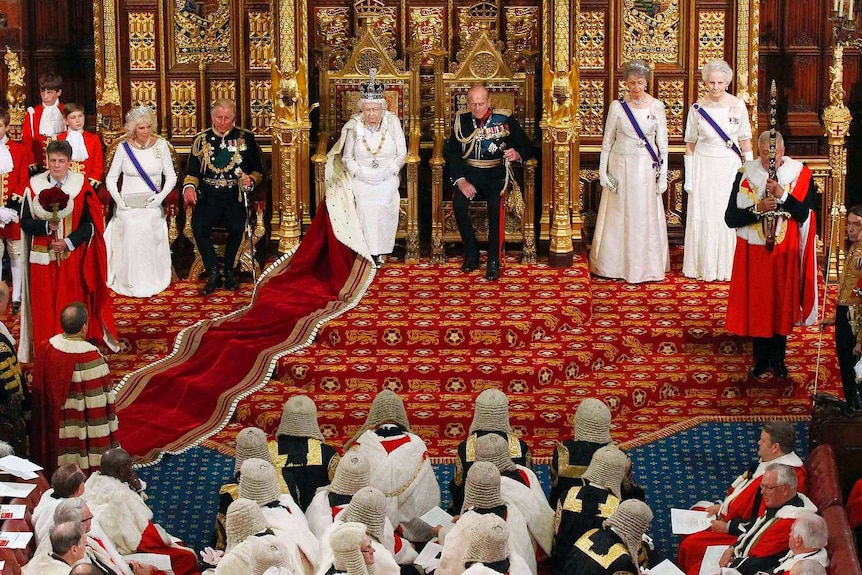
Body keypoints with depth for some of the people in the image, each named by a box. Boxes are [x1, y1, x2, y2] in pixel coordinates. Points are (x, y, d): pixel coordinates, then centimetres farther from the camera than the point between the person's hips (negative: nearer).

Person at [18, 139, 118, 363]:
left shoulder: (81, 187, -2)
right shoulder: (34, 187, 0)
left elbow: (90, 224, -3)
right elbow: (25, 222, 0)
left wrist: (69, 241, -15)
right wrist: (47, 225, -18)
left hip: (72, 258, -1)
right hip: (43, 258, 1)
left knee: (73, 303, 3)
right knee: (45, 307, 3)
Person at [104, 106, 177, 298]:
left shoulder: (161, 145, 5)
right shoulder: (124, 147, 6)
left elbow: (171, 176, 7)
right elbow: (111, 177, 11)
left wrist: (161, 195, -10)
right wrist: (117, 198, -7)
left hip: (152, 204, 0)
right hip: (128, 203, 0)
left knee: (147, 225, -27)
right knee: (130, 226, -26)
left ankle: (150, 281, -17)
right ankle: (129, 282, -17)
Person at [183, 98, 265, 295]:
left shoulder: (245, 138, 11)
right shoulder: (201, 139, 14)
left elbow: (258, 171, 11)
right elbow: (192, 171, 13)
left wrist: (251, 180, -11)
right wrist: (189, 187, -8)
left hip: (235, 196, -1)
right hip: (209, 195, 1)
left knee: (237, 227, -29)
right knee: (198, 226, -27)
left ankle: (229, 270, -4)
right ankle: (213, 273, -14)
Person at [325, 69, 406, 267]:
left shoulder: (392, 122, -3)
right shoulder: (354, 126, -3)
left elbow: (401, 154, 2)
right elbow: (347, 158, 4)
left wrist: (387, 173, -11)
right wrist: (361, 174, -11)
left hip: (387, 176, 0)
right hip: (361, 176, 0)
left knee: (384, 199, -20)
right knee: (365, 201, -22)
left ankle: (380, 249, -8)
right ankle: (369, 250, -13)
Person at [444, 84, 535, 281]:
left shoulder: (505, 119, 3)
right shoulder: (461, 120, 7)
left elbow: (527, 148, 5)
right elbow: (451, 152, 1)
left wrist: (518, 155, -21)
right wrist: (461, 181, -15)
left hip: (496, 175, -2)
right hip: (468, 174, 2)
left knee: (496, 205, -33)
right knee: (459, 203, -29)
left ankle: (494, 261, -24)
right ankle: (471, 254, -11)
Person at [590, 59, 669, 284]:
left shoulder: (657, 107, 0)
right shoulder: (617, 107, -1)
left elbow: (662, 143, 3)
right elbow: (607, 141, 4)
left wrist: (663, 175, 0)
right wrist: (603, 171, 0)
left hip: (647, 168, 0)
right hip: (621, 166, 0)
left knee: (646, 217, 4)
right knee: (619, 215, 5)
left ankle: (646, 265, 13)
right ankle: (616, 264, 15)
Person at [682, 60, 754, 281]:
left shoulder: (738, 106, -4)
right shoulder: (697, 108, -4)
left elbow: (745, 140, 4)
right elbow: (690, 145, 2)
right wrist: (688, 177, 1)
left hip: (730, 167, 0)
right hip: (703, 167, 0)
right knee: (703, 217, 4)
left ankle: (726, 267, 15)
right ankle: (703, 267, 15)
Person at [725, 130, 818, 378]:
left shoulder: (800, 175, -4)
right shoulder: (745, 175, -5)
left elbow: (804, 214, -12)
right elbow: (730, 218, -8)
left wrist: (782, 195, -24)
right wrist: (759, 208, -21)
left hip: (785, 253, 0)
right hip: (754, 253, 0)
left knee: (783, 304, 9)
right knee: (757, 305, 7)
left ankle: (778, 358, 23)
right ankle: (761, 358, 22)